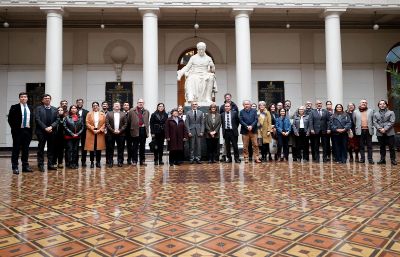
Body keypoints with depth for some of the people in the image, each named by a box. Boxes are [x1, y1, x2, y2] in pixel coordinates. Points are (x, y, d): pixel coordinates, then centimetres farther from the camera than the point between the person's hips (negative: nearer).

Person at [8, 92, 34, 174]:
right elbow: (10, 119, -3)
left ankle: (25, 166, 17)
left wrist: (31, 128, 5)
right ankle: (15, 167, 6)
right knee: (16, 149, 1)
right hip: (18, 131, -4)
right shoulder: (14, 107, -1)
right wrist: (14, 128, -9)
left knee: (26, 149, 9)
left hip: (27, 131, 4)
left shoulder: (30, 108, 12)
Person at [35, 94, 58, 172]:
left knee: (51, 149, 5)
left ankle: (50, 164, 12)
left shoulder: (54, 109, 13)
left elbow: (57, 120, 5)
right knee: (41, 149, 2)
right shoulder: (38, 108, 5)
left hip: (52, 131, 3)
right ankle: (41, 165, 7)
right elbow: (38, 120, -5)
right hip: (41, 132, -3)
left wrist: (51, 127, -10)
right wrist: (45, 128, -14)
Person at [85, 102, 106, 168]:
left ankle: (98, 162, 9)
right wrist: (93, 129, -12)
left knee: (99, 148, 1)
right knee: (91, 148, 0)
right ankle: (92, 162, 8)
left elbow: (104, 124, 2)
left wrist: (99, 130, -9)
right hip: (91, 133, -1)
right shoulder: (89, 114, 7)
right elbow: (87, 123, -1)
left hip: (100, 133, 1)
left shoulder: (103, 114, 8)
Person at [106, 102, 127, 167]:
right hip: (111, 134, 0)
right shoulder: (109, 114, 8)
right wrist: (113, 130, -10)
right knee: (110, 149, 2)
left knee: (120, 149, 3)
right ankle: (110, 162, 9)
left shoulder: (123, 114, 9)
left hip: (120, 134, 1)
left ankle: (120, 162, 11)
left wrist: (120, 130, -10)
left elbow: (125, 124, 3)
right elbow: (107, 124, -1)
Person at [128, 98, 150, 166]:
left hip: (143, 130, 3)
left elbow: (147, 122, 13)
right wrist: (131, 128, 0)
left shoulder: (146, 112, 11)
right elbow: (129, 121, 4)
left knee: (142, 146, 9)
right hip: (135, 130, -3)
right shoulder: (132, 111, 2)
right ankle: (134, 160, 9)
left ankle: (142, 160, 16)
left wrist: (147, 131, 8)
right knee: (135, 147, 2)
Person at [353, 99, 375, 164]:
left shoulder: (371, 111, 11)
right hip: (360, 131, 0)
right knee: (361, 146, 4)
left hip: (368, 131, 0)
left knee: (369, 146, 2)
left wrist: (370, 126, 10)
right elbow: (354, 121, 16)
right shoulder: (355, 112, 9)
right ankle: (362, 158, 10)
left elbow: (373, 120, 13)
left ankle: (370, 159, 6)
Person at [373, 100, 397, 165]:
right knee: (382, 147, 7)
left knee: (391, 147, 0)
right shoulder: (375, 114, 15)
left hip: (389, 133, -2)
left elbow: (392, 122, -3)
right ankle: (382, 159, 14)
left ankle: (393, 160, 7)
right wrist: (380, 128, -13)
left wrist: (385, 129, -14)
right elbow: (375, 122, 4)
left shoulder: (391, 112, 8)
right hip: (380, 133, 2)